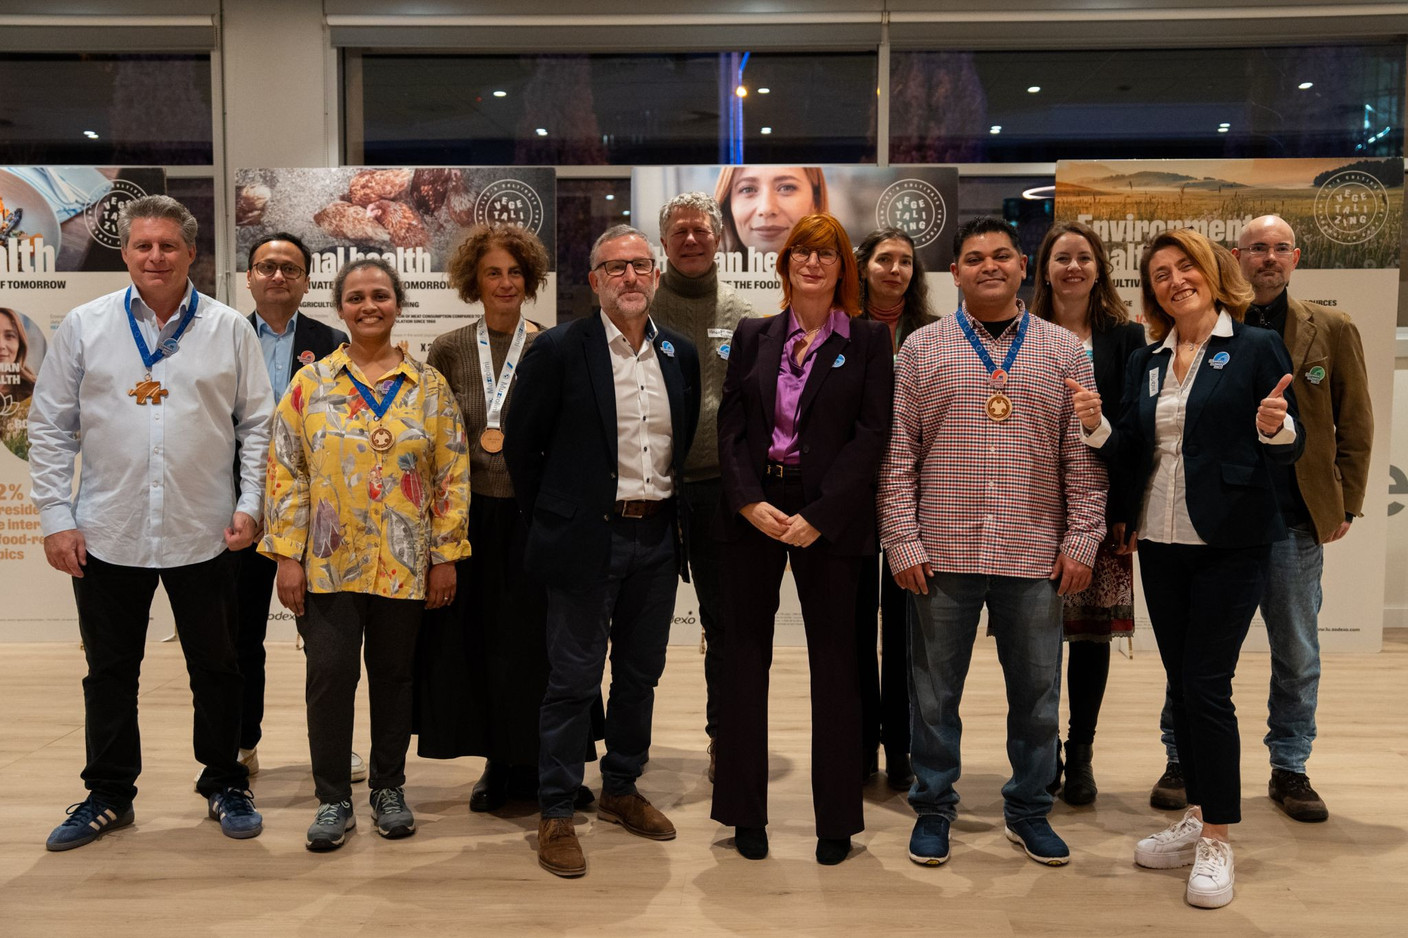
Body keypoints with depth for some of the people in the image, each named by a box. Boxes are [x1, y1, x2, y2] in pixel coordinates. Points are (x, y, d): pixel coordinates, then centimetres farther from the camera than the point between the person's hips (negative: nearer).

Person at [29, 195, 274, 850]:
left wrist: (249, 503, -5)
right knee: (110, 672, 13)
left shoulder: (229, 329, 2)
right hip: (107, 534, 1)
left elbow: (257, 423, 4)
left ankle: (224, 785, 27)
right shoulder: (84, 327, 3)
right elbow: (49, 428, 5)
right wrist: (56, 517, -1)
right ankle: (108, 795, 29)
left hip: (203, 534, -1)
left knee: (215, 668, 10)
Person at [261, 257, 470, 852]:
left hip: (405, 566, 1)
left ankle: (389, 789, 26)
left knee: (394, 675, 10)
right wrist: (287, 555, -5)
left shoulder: (430, 386, 4)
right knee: (329, 675, 0)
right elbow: (285, 472, 0)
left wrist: (447, 555, -1)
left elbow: (452, 475, 3)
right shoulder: (311, 383, 3)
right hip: (328, 563, 0)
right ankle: (333, 800, 16)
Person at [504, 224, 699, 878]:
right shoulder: (558, 350, -7)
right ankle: (556, 814, 15)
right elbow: (521, 446, -4)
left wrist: (674, 510, 11)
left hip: (658, 537, 5)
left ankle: (621, 790, 33)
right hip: (587, 541, -5)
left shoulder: (680, 354, 8)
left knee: (640, 675, 16)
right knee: (574, 679, 2)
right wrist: (552, 522, -2)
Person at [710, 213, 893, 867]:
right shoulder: (752, 336, 11)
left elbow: (872, 434, -5)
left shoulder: (867, 340, 3)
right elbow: (730, 426, 5)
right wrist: (750, 502, -10)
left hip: (829, 516, -2)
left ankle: (835, 821, 17)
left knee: (834, 664, 4)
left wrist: (817, 517, -13)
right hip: (752, 512, 2)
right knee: (744, 659, 6)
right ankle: (746, 813, 19)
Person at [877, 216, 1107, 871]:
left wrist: (1081, 541, -1)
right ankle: (933, 809, 25)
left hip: (1035, 556, 1)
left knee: (1037, 692, 11)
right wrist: (903, 543, -5)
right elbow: (897, 455, 1)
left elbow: (1084, 457, 6)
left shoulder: (1064, 352, 7)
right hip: (943, 553, -1)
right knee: (935, 691, 9)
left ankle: (1028, 811, 29)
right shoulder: (921, 350, 3)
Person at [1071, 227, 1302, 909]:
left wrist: (1274, 427, -25)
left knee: (1206, 683, -4)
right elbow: (1130, 459, 8)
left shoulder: (1256, 348, -2)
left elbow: (1290, 448, -3)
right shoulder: (1144, 363, 11)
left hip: (1230, 542, -5)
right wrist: (1096, 426, -10)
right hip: (1159, 542, 5)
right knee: (1180, 680, 12)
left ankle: (1216, 842, 10)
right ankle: (1197, 818, 26)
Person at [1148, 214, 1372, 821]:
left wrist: (1346, 504, 1)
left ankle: (1289, 770, 26)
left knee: (1297, 655, 11)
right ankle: (1181, 762, 21)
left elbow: (1355, 425, 6)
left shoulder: (1331, 330, 5)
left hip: (1294, 522, 1)